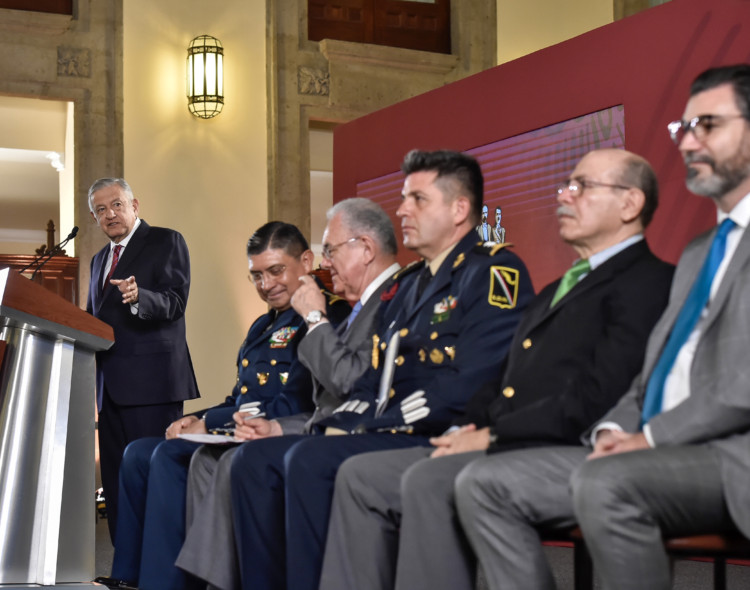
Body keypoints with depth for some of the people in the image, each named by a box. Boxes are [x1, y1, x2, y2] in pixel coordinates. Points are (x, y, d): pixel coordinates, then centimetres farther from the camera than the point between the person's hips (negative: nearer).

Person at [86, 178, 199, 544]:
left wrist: (139, 297, -31)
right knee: (116, 481, 8)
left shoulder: (166, 242, 0)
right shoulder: (100, 259, 23)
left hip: (151, 380, -8)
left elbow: (174, 304, -12)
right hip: (110, 386, 8)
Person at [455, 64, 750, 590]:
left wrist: (652, 436, -13)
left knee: (603, 484, -37)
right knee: (484, 484, -5)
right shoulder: (697, 255, 27)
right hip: (655, 449, 9)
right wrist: (616, 429, 3)